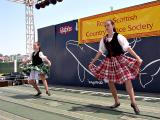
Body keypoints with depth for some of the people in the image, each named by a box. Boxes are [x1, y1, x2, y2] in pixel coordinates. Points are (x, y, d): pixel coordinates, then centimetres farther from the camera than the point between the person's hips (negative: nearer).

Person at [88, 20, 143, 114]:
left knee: (127, 80, -10)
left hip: (120, 60, -5)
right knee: (110, 82, 6)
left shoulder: (118, 36, -7)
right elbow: (100, 52, 11)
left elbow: (127, 47, -14)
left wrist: (137, 57, -23)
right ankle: (117, 102, 23)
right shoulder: (104, 39, 6)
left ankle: (133, 103, 1)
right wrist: (92, 62, 11)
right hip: (109, 61, 5)